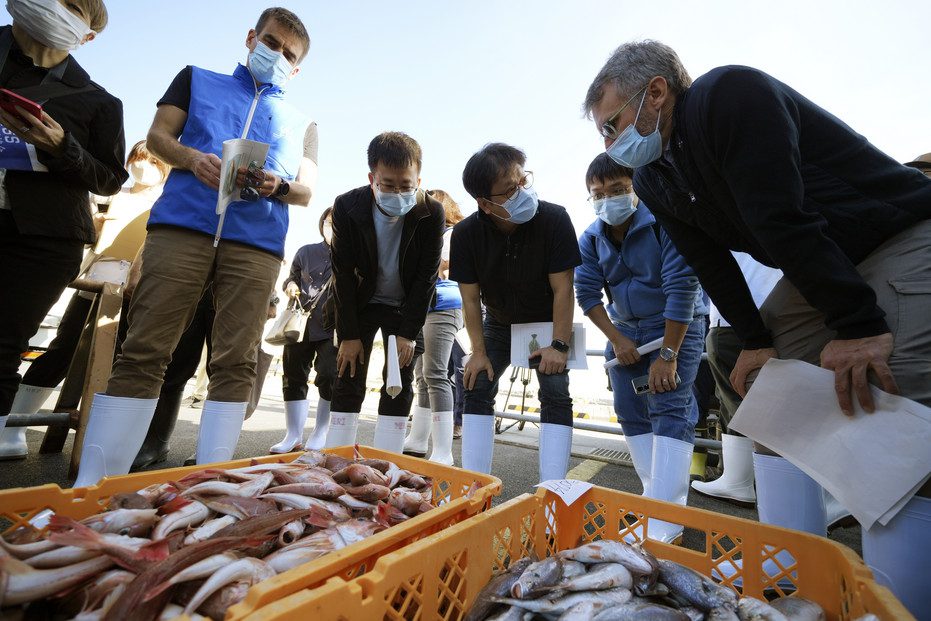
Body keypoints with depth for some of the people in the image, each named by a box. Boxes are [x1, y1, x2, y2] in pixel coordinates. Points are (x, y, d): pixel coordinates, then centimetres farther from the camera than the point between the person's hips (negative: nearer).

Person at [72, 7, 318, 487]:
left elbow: (306, 191, 15)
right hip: (182, 224, 0)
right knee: (143, 350, -6)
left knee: (235, 362, -6)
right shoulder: (198, 80, 26)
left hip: (256, 242, 1)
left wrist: (278, 186, -7)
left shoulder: (301, 124, 25)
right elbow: (157, 136, 16)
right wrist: (192, 158, -6)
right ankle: (91, 481, 2)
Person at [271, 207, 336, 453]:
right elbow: (292, 277, 23)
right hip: (302, 324, 4)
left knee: (328, 377, -7)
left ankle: (320, 434, 13)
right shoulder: (307, 252, 10)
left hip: (333, 329, -4)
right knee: (293, 375, 7)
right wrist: (290, 285, 2)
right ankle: (294, 435, 20)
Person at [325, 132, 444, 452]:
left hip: (406, 305, 0)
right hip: (360, 303, 1)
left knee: (399, 382, -2)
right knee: (348, 379, 0)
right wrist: (349, 335, -14)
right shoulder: (347, 207, -18)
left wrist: (408, 333, -16)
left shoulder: (432, 213, -20)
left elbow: (426, 277, -16)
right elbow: (343, 274, -14)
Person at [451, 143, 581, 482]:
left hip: (547, 323, -2)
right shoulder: (466, 234, -21)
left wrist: (559, 346, -22)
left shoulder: (554, 219, -27)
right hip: (499, 324, 2)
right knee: (476, 388, -3)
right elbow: (471, 298, -14)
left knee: (556, 395, -12)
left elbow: (562, 289, -22)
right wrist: (478, 352, -15)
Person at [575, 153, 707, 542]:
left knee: (670, 409, -13)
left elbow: (681, 288, -22)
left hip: (676, 326, -5)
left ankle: (665, 524, -8)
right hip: (624, 330, 6)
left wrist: (668, 355, -22)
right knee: (631, 412, 4)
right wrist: (617, 340, -9)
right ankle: (656, 496, 18)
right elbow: (587, 293, -3)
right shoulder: (591, 238, -3)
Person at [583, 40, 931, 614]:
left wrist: (856, 324, -30)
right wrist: (756, 341, -3)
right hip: (813, 269, 8)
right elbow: (711, 263, 1)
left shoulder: (731, 95, -22)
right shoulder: (653, 179, 2)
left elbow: (783, 218, -29)